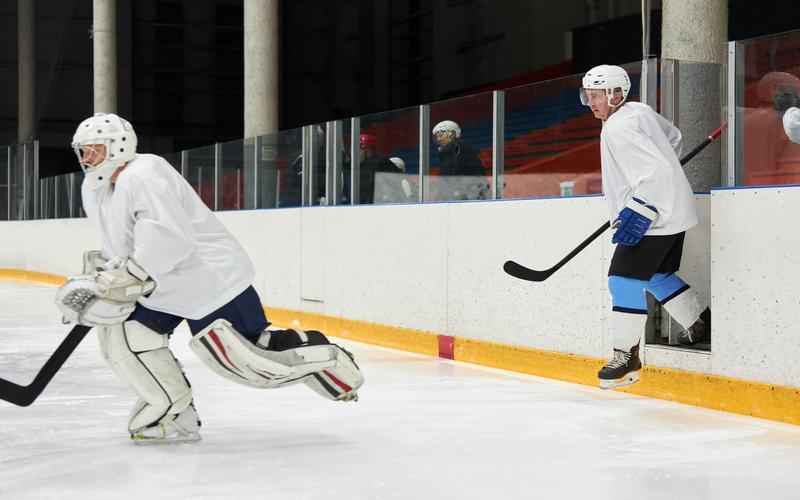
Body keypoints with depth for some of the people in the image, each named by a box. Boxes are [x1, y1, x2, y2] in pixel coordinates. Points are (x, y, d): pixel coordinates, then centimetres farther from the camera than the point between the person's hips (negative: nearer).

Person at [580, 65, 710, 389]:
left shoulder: (618, 129, -19)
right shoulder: (639, 111, 10)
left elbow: (657, 171, -27)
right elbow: (673, 138, 27)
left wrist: (637, 213, -27)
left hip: (655, 218, -11)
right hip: (672, 213, 11)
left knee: (625, 278, -10)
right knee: (659, 276, 21)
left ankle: (626, 356, -5)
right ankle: (704, 327, 31)